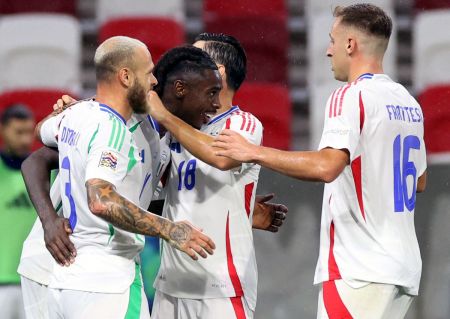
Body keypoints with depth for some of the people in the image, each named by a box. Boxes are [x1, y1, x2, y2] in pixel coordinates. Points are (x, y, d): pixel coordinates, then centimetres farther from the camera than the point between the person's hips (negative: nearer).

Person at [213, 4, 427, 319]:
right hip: (404, 267, 9)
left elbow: (327, 166, -26)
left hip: (360, 269, -9)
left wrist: (254, 152, -18)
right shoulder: (408, 102, 14)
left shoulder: (352, 96, -11)